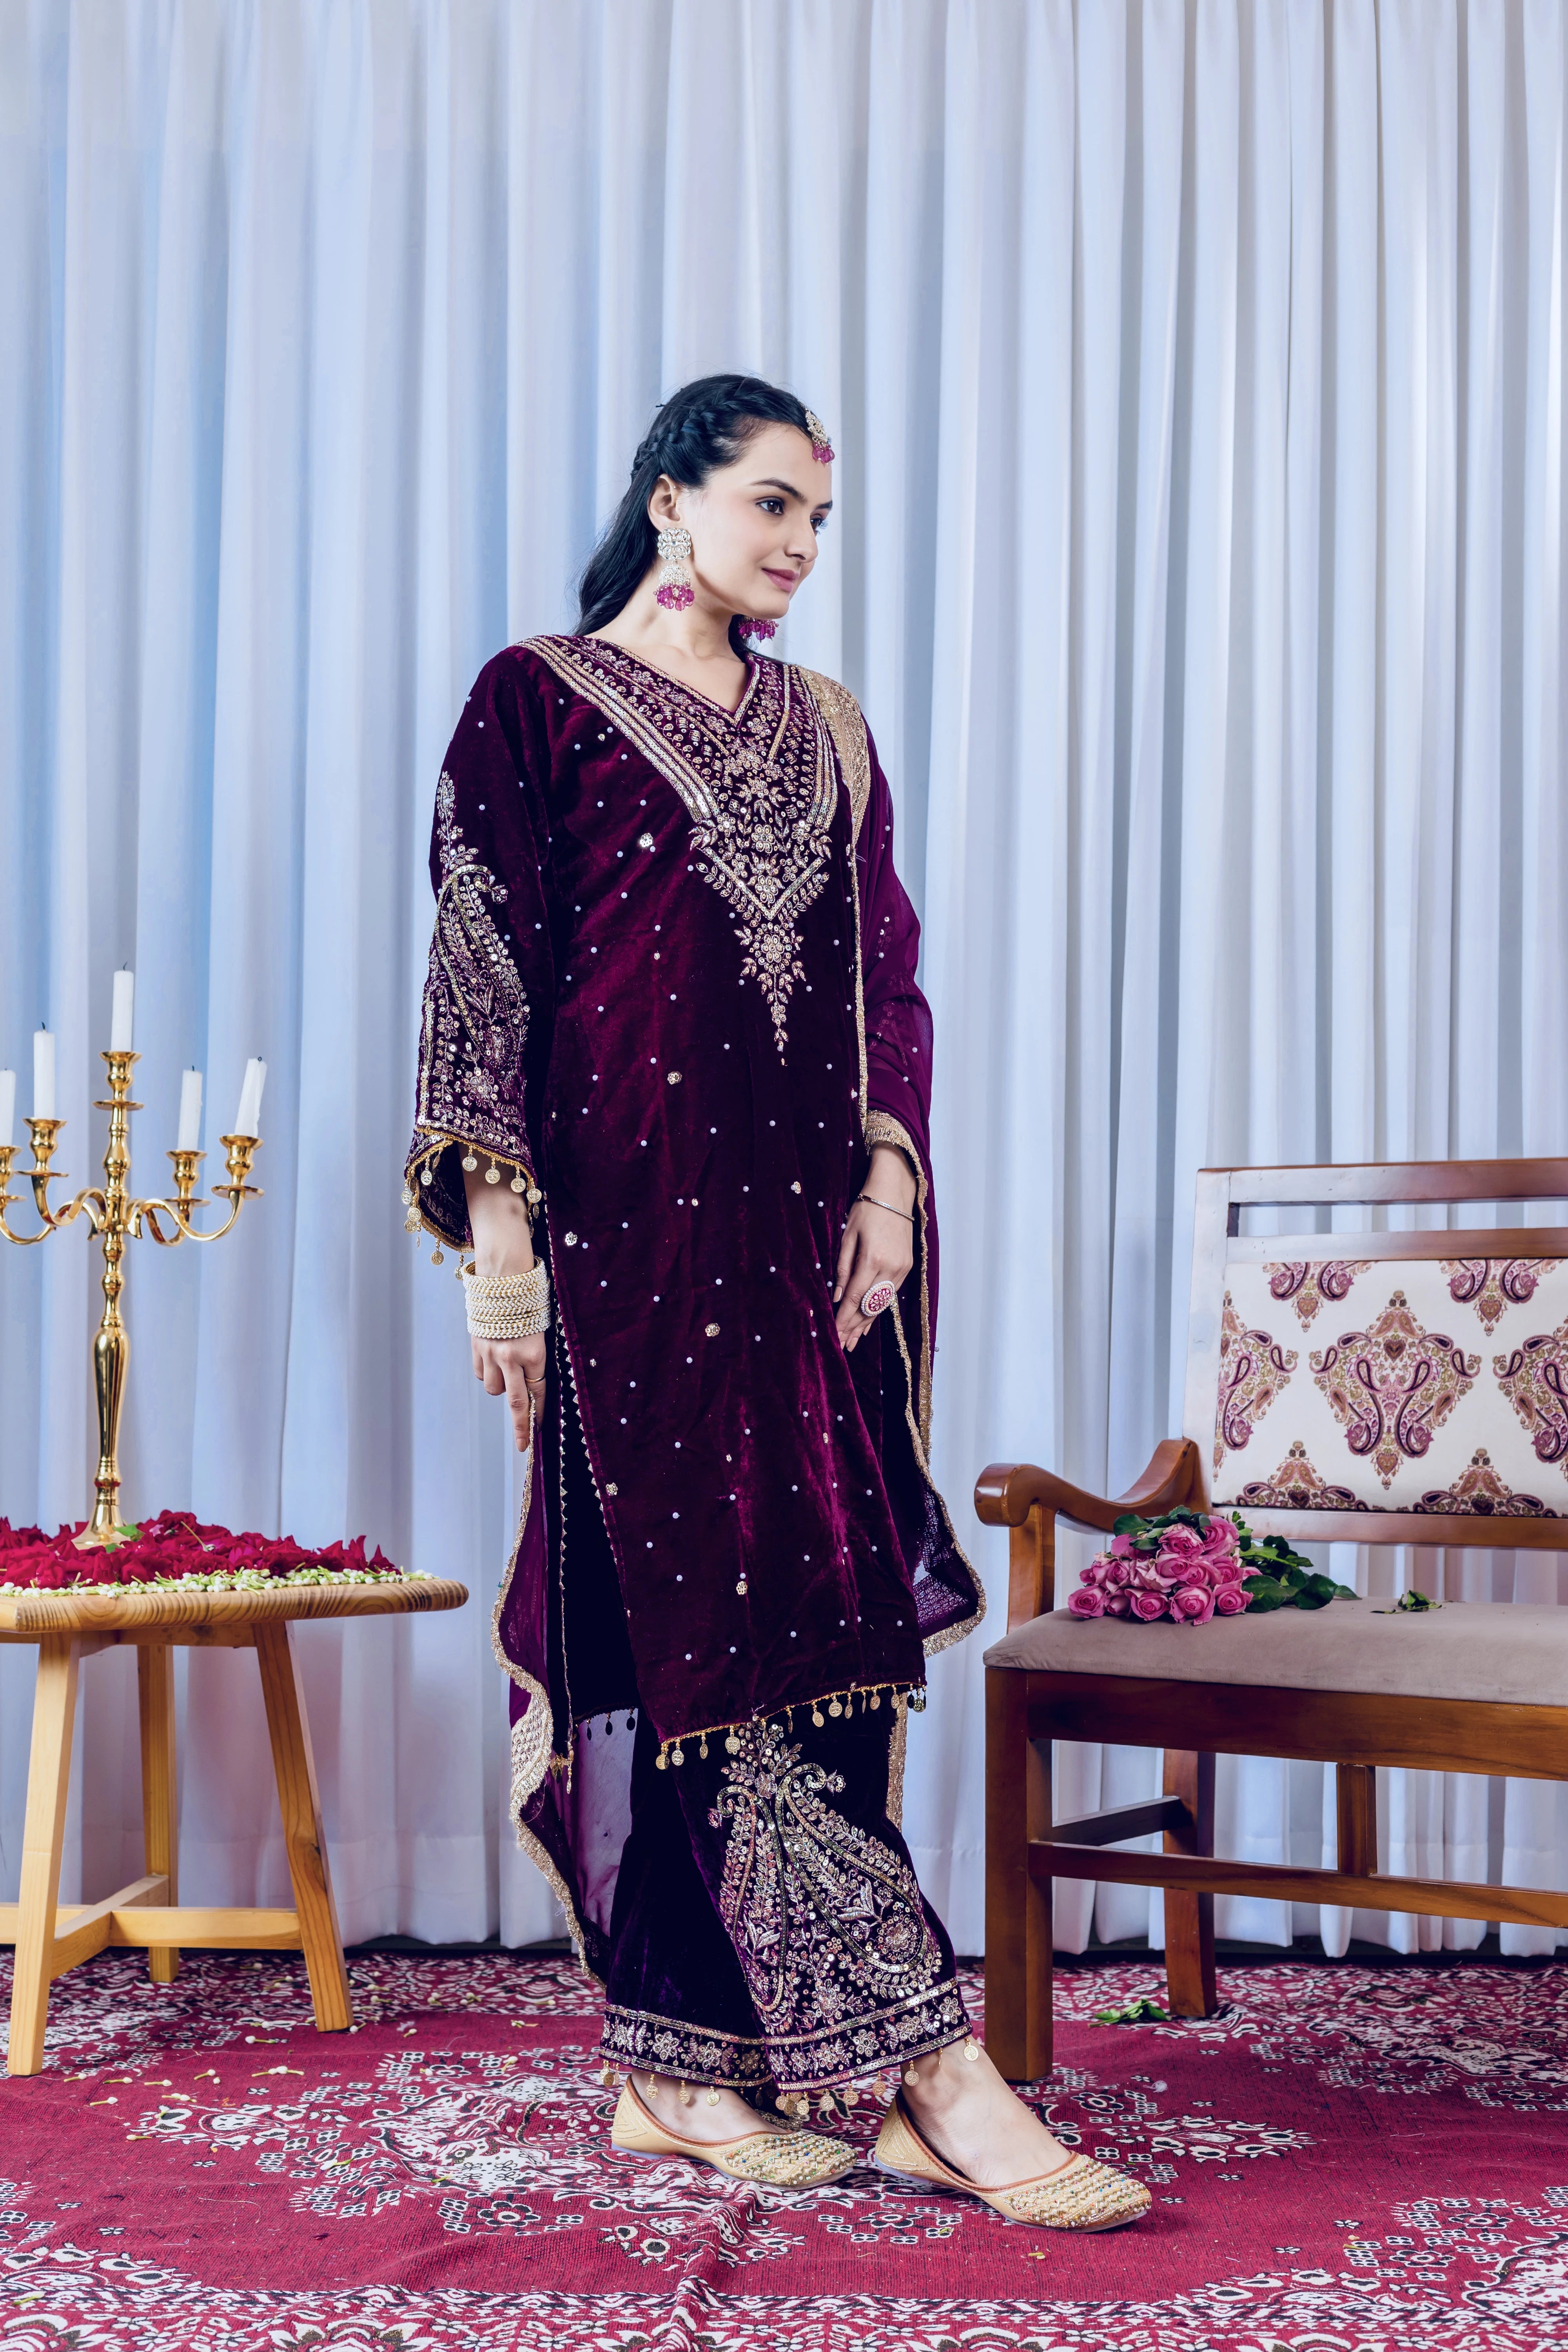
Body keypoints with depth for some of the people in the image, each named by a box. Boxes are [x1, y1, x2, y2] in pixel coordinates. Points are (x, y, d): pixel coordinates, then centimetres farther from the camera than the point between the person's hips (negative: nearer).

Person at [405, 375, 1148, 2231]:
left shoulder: (827, 730, 19)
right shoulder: (540, 700, 3)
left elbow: (885, 973, 15)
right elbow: (485, 966, -3)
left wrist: (889, 1177, 0)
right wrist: (496, 1213, -12)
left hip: (810, 1220, 6)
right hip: (638, 1219, -6)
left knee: (796, 1622, 2)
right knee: (722, 1620, -9)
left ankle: (683, 2068, 11)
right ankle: (935, 2076, -10)